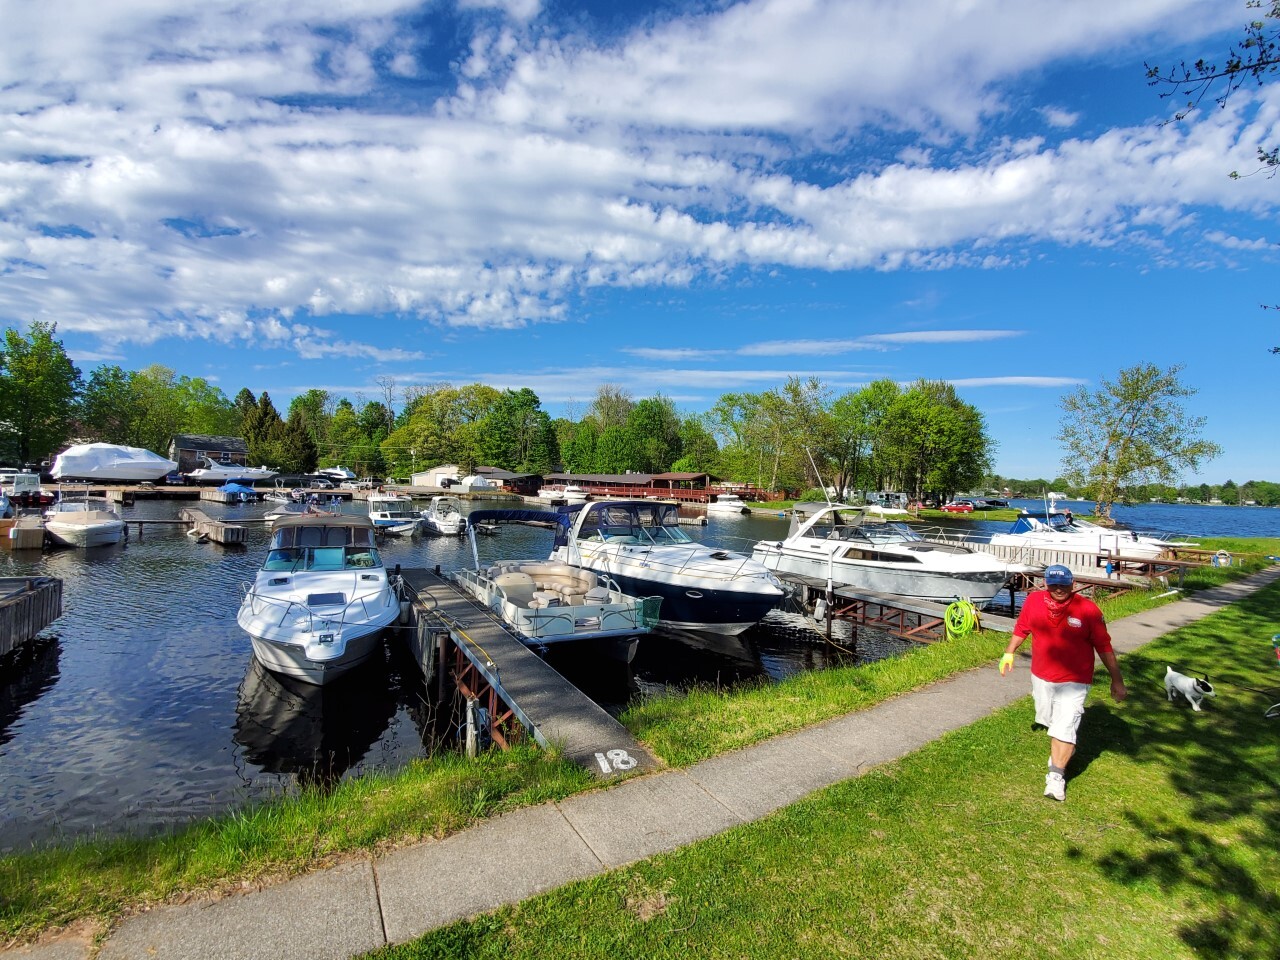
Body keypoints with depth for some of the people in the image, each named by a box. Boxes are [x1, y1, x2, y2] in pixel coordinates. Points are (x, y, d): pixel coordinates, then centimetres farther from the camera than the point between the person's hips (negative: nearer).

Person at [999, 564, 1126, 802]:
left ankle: (1056, 776, 2)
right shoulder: (1033, 601, -10)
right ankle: (1064, 750, 50)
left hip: (1074, 681, -4)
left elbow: (1104, 646, -8)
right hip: (1041, 676, 4)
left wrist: (1117, 680, -4)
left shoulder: (1087, 609, -17)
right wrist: (1009, 653, 10)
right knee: (1050, 720, 22)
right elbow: (1021, 629, 7)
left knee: (1065, 727, -9)